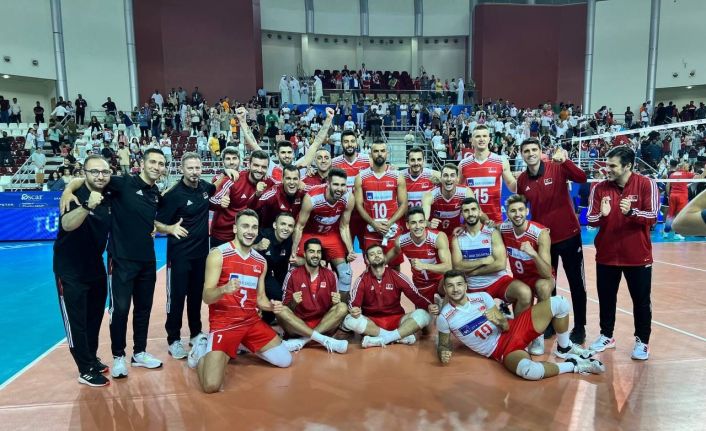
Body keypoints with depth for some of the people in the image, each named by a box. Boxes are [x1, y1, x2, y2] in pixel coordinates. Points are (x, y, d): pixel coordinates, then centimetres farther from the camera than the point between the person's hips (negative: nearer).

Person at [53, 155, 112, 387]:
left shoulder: (108, 199, -2)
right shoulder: (76, 195, -21)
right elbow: (67, 225, -41)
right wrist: (88, 206, -56)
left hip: (96, 268, 7)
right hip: (70, 270, -6)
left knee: (95, 318, 17)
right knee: (76, 322, 2)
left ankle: (92, 359, 33)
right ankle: (86, 370, 12)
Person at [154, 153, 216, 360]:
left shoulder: (205, 187, 0)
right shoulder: (174, 194, -16)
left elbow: (217, 187, 26)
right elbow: (157, 223, -14)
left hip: (201, 251, 5)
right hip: (180, 254, -5)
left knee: (196, 294, 16)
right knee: (177, 296, 3)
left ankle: (196, 333, 30)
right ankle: (173, 340, 16)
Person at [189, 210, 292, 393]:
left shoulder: (261, 261, 6)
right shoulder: (218, 254, -12)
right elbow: (207, 297, -15)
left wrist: (270, 306, -8)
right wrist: (224, 289, -36)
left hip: (252, 322, 6)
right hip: (224, 323, -6)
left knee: (285, 361, 7)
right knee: (211, 385, -21)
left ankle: (244, 347, 26)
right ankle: (202, 351, 12)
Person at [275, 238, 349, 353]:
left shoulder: (330, 275, 5)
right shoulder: (292, 274, -1)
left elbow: (334, 305, 10)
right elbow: (285, 307, -1)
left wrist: (335, 301, -14)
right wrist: (293, 302, -23)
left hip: (324, 326, 2)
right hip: (298, 326, -1)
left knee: (342, 307, -21)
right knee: (280, 311, -28)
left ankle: (301, 341, -25)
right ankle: (325, 340, -31)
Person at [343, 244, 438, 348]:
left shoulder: (396, 276, -1)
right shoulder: (362, 280, -2)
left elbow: (415, 295, -4)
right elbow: (354, 303, -11)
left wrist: (429, 306, -24)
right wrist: (354, 310, -36)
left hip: (395, 320, 1)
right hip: (371, 322, 0)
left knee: (423, 315, -24)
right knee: (350, 320, -32)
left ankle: (382, 339, -27)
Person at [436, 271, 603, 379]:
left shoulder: (482, 297, -1)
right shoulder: (444, 318, -10)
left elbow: (506, 327, 3)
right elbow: (443, 344, 4)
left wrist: (500, 322, -22)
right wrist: (443, 353, -21)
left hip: (513, 329, 5)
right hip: (502, 350, -5)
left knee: (558, 302, -7)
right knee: (529, 371, -40)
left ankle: (564, 348, 16)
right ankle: (572, 365, -11)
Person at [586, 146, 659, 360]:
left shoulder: (646, 184, -8)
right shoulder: (600, 188, -2)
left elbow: (652, 216, -14)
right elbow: (591, 219, -4)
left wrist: (631, 212, -32)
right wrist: (602, 215, -25)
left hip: (637, 255, -2)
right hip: (606, 254, 2)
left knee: (641, 300, 10)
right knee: (606, 298, 13)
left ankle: (642, 341, 26)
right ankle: (606, 336, 29)